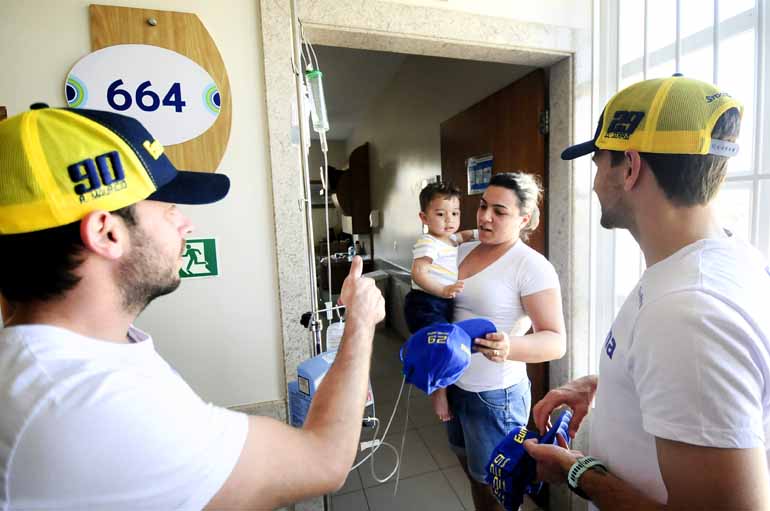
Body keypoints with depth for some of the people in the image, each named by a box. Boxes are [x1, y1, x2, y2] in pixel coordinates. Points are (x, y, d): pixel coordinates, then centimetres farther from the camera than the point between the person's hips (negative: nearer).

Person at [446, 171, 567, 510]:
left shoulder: (532, 266, -17)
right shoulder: (463, 251, 2)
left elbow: (556, 341, -21)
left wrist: (509, 348, -40)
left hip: (496, 395, -6)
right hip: (456, 386, 6)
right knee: (475, 477, 26)